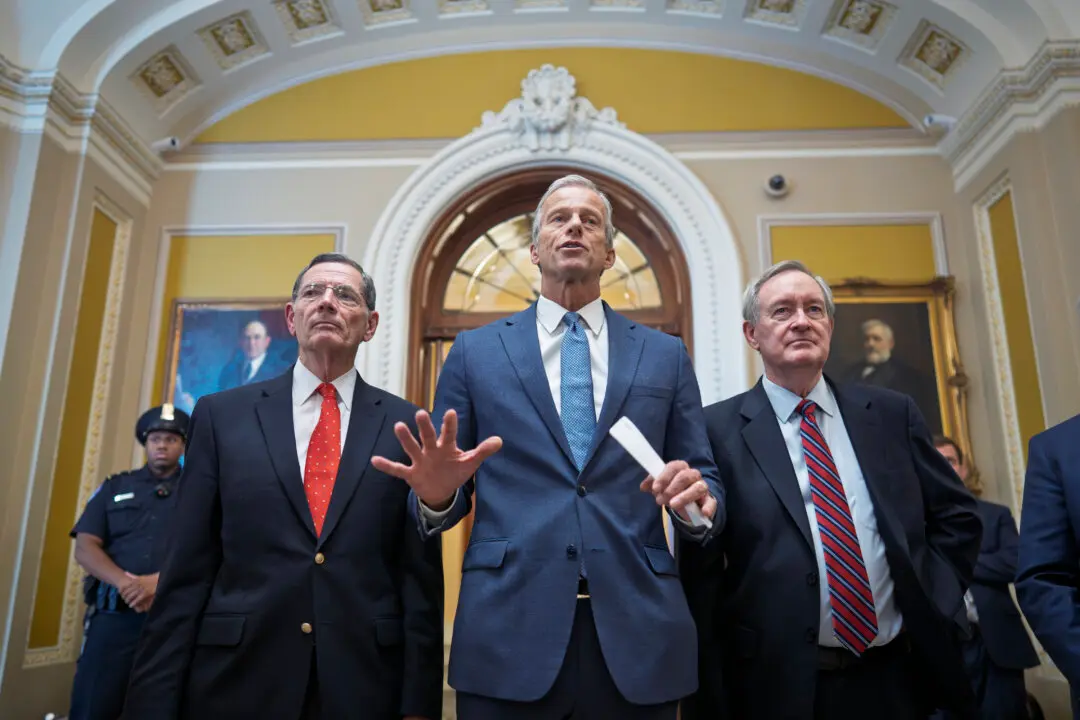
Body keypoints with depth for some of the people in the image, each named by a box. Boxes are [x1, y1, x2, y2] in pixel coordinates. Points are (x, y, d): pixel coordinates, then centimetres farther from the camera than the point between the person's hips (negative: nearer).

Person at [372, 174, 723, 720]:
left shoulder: (666, 355, 9)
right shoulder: (475, 352, 6)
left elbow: (707, 482, 8)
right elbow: (444, 500, 6)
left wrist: (697, 498, -14)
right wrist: (436, 492, -16)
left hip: (639, 636, 2)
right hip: (508, 634, -1)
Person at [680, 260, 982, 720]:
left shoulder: (893, 414, 4)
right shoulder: (718, 429, -8)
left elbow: (956, 516, 12)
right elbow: (700, 573, -8)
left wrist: (933, 605, -1)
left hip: (899, 680, 4)